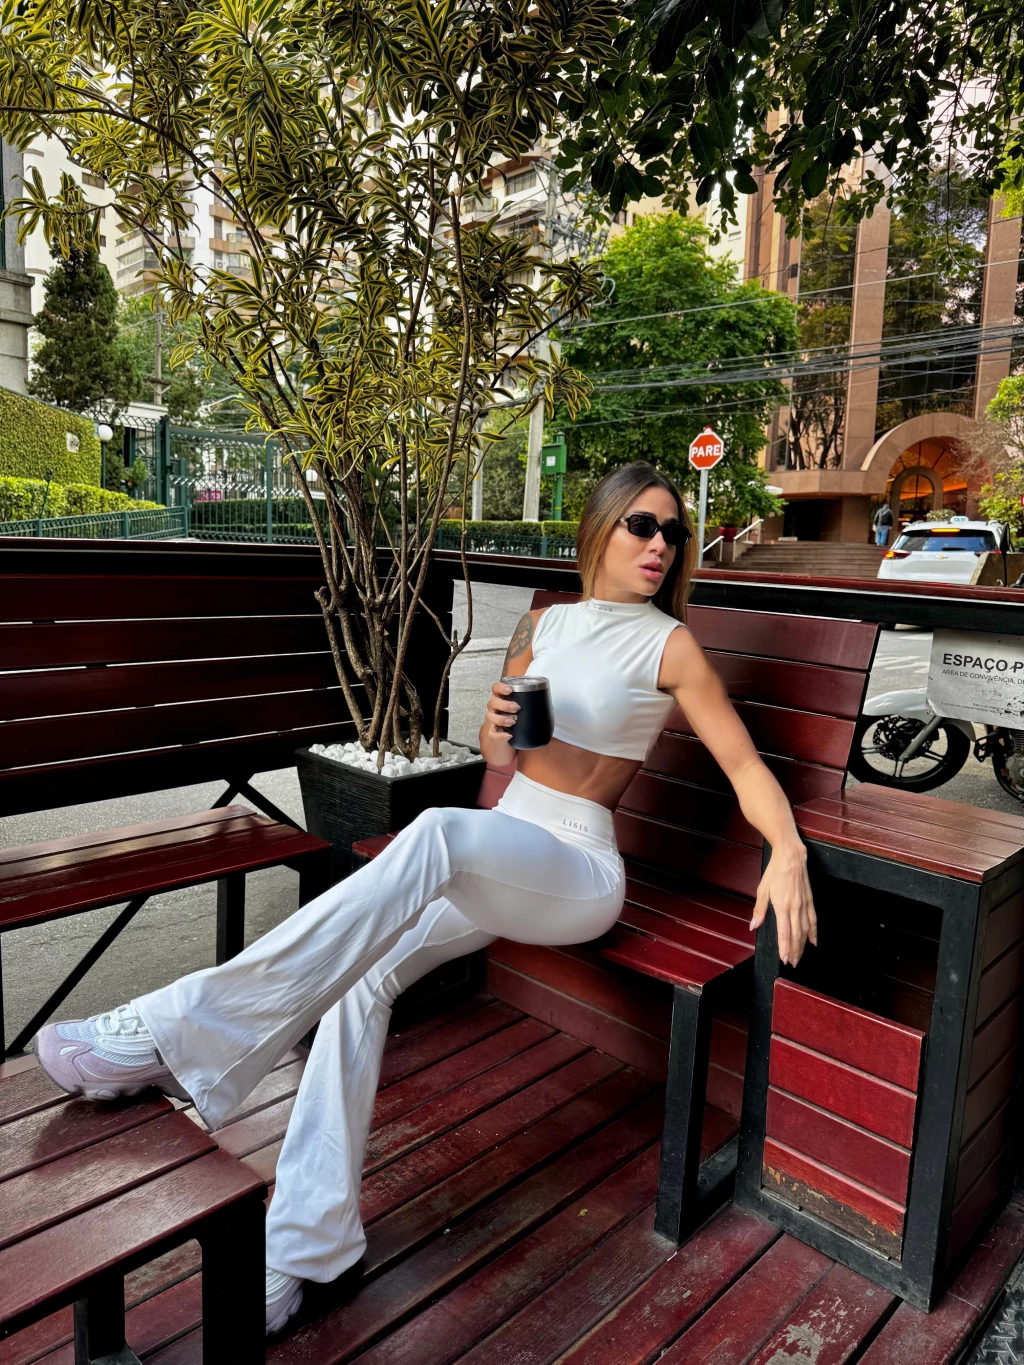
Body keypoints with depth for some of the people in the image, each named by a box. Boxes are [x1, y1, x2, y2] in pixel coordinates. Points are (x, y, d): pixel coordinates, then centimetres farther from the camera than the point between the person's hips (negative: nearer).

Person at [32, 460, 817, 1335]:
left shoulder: (669, 645, -2)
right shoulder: (545, 623, 12)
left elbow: (744, 763, -6)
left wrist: (789, 850, -24)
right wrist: (497, 727, -8)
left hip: (578, 875, -5)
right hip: (494, 860, 6)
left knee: (436, 836, -37)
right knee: (365, 974, -20)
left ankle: (179, 1036, -36)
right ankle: (305, 1242, -10)